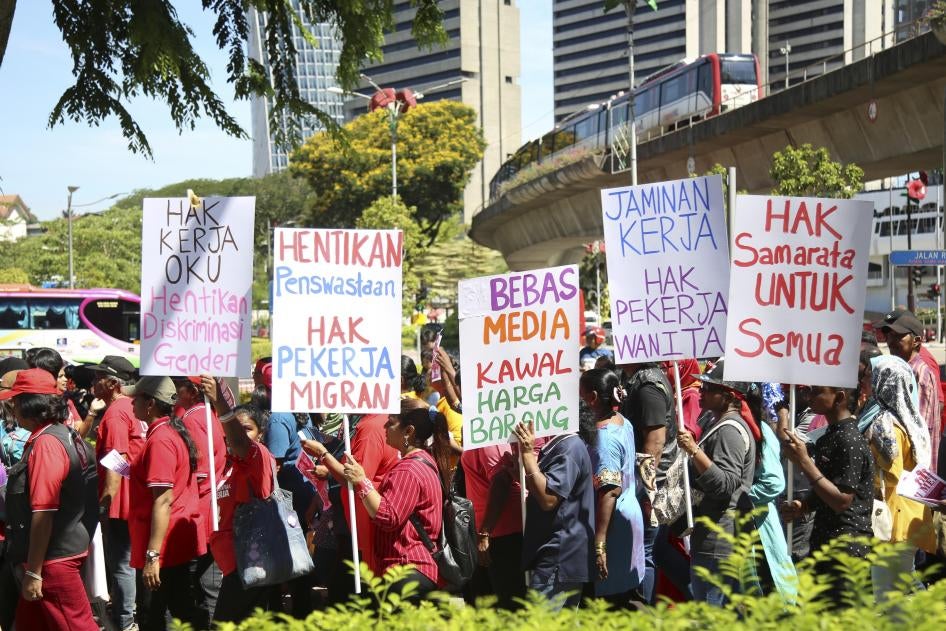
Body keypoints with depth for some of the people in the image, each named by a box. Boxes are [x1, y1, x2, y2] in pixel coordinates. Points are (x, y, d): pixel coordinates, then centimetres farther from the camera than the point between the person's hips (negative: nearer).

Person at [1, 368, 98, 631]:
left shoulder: (46, 444, -20)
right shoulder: (61, 435, 10)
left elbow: (43, 513, -23)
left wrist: (33, 572, -20)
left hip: (53, 559, -10)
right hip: (56, 551, 10)